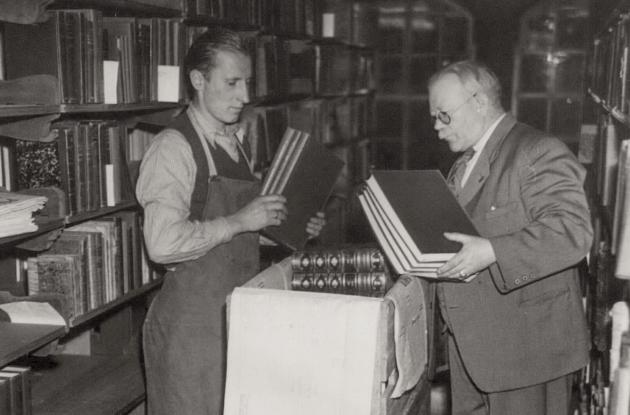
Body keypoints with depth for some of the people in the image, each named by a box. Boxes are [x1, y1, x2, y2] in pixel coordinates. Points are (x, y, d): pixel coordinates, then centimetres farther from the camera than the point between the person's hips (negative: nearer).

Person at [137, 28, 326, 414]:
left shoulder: (239, 143, 11)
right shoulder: (174, 147, -15)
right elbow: (163, 244, -25)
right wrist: (239, 222, -21)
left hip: (241, 311, 8)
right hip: (193, 320, -8)